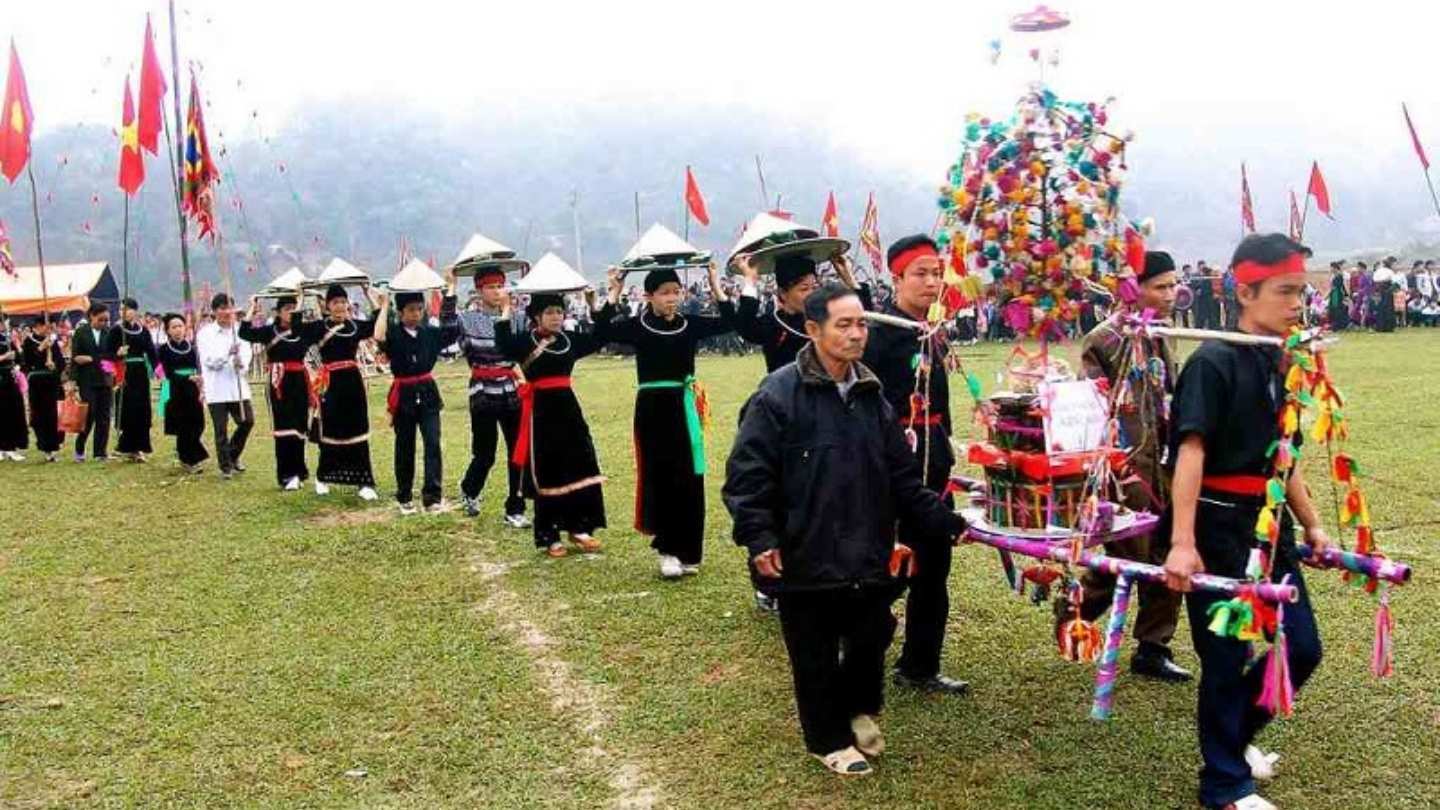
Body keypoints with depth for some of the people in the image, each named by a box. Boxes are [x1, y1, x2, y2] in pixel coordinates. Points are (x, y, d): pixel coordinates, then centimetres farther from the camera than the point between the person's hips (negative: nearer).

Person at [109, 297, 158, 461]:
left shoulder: (143, 330, 8)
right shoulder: (116, 330, -2)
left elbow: (151, 352, 5)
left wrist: (156, 368, -6)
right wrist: (117, 354, -25)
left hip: (141, 373, 4)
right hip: (124, 374, -4)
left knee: (142, 411, 4)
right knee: (128, 410, -4)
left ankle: (138, 447, 12)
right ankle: (128, 447, 3)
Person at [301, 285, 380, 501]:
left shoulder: (356, 325, 7)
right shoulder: (319, 327, -1)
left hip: (353, 380, 3)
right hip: (331, 383, -2)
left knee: (358, 432, 2)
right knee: (330, 432, 6)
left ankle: (365, 483, 4)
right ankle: (322, 477, 26)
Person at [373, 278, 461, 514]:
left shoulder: (430, 333, 2)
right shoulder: (394, 334, -8)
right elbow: (380, 339, -29)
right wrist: (384, 307, -21)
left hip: (427, 393, 2)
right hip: (404, 396, -2)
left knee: (433, 444, -9)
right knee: (405, 447, 9)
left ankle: (432, 496, -8)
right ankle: (404, 498, 22)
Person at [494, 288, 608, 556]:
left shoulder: (570, 339, 9)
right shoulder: (524, 341, -6)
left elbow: (598, 338, 18)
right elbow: (503, 347, -25)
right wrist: (505, 311, -29)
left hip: (568, 406, 5)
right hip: (541, 410, -5)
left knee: (581, 468, 4)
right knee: (546, 474, 2)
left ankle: (578, 528, 16)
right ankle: (548, 537, 11)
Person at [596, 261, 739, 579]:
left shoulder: (690, 325, 5)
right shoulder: (638, 326, -3)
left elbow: (729, 322, -2)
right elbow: (604, 329, -17)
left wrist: (716, 287, -6)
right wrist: (614, 294, -21)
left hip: (684, 406, 3)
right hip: (652, 407, -3)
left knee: (689, 479, 5)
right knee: (660, 478, -1)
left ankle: (686, 551, 14)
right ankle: (668, 550, 6)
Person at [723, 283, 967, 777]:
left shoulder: (872, 396, 8)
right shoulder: (779, 395, -12)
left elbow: (902, 476, 12)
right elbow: (747, 473, -13)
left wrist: (945, 523, 7)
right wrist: (759, 538, -20)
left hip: (869, 556, 5)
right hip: (806, 559, -5)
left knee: (871, 640, 15)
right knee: (815, 656, 8)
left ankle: (860, 709, 43)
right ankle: (830, 739, 29)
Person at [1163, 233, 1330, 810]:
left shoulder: (1280, 363, 9)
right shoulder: (1213, 361, -15)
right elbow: (1191, 452, -23)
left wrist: (1311, 524, 19)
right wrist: (1182, 543, -30)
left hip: (1268, 525, 8)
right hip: (1218, 527, -8)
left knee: (1303, 649, 12)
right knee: (1226, 659, 3)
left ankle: (1235, 733, 35)